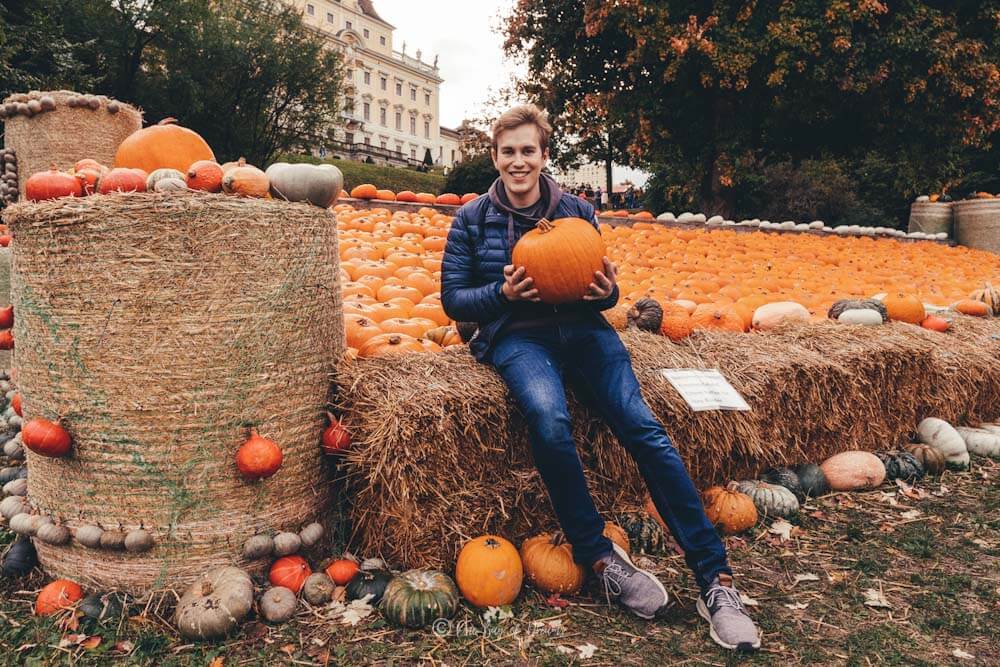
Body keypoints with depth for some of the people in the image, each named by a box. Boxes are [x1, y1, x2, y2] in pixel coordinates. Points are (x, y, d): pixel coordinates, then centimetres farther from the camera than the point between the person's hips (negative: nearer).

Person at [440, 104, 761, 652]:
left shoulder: (578, 211, 13)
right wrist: (503, 292, -14)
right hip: (517, 336, -1)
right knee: (549, 420, -36)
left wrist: (607, 291, -8)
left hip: (582, 328, 2)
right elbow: (453, 300, 6)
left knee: (643, 427, -23)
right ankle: (599, 557, -18)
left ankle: (715, 579, -20)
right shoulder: (473, 219, 9)